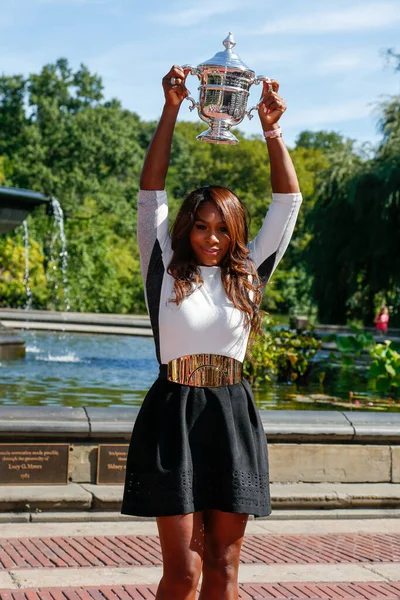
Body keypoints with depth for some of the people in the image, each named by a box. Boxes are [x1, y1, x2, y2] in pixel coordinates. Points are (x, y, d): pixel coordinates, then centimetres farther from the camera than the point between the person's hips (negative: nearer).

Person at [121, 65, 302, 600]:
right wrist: (171, 111, -9)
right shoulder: (166, 273, 4)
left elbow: (287, 203, 8)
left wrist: (271, 130, -1)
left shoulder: (248, 276, 10)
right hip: (174, 416, -3)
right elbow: (151, 194, -2)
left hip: (233, 419, 3)